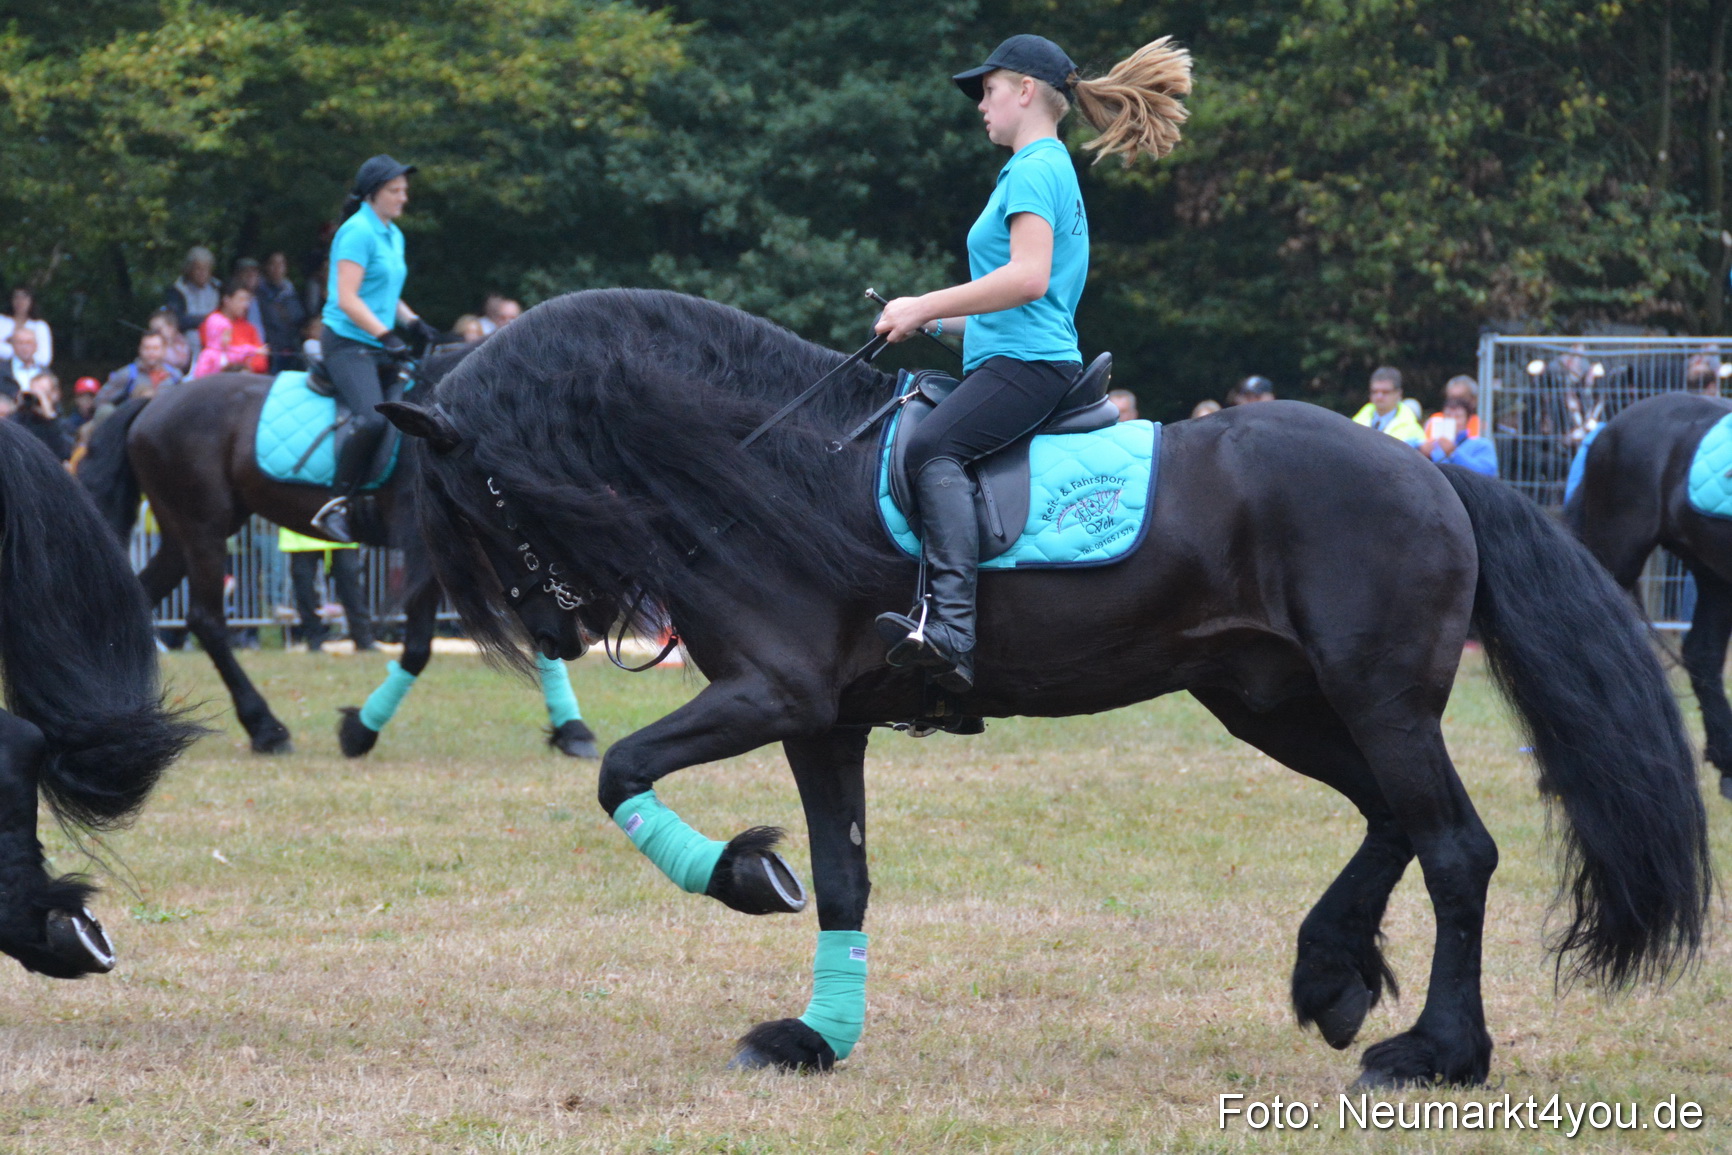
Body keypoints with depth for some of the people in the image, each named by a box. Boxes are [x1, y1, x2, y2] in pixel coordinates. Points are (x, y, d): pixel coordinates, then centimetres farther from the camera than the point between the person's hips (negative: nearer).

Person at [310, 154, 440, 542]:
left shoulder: (393, 235, 17)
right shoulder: (358, 232, -11)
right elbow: (348, 300, -17)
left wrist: (414, 322, 10)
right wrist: (387, 336, -21)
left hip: (379, 346, 10)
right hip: (348, 343, -10)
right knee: (372, 419, -29)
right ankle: (336, 506, -22)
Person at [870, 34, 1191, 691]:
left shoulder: (1035, 169, -7)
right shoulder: (1051, 170, 26)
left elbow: (1028, 278, -21)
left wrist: (924, 308, -15)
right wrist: (934, 324, 21)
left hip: (1027, 362, -12)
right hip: (1022, 359, 12)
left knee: (932, 450, -31)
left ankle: (950, 630, -49)